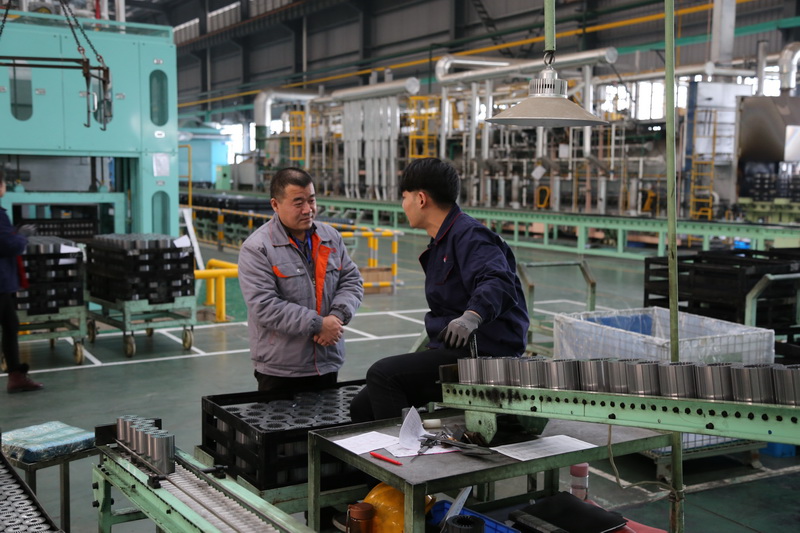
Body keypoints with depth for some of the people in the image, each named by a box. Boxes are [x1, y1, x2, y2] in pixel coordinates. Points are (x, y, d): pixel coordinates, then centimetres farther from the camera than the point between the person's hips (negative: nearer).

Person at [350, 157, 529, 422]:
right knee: (362, 408, 3)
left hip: (480, 354, -10)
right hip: (451, 351, 10)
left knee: (382, 373, -25)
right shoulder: (441, 243, 22)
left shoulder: (469, 235, -11)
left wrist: (471, 317, -47)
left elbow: (496, 281, -29)